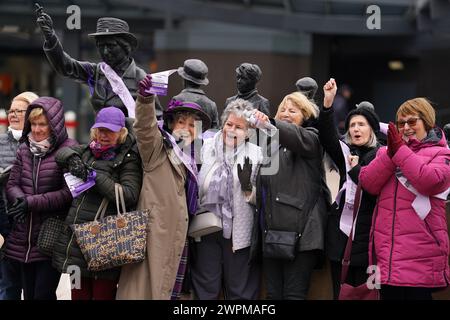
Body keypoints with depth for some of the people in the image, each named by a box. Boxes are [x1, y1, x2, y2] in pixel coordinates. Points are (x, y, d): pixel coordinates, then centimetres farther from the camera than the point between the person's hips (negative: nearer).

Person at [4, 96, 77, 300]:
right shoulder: (25, 149, 11)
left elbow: (68, 193, -14)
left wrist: (31, 202, -18)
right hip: (24, 240, 6)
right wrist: (19, 199, -14)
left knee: (43, 294, -8)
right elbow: (12, 184, 9)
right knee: (28, 294, 11)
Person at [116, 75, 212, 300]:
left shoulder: (189, 158, 22)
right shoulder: (158, 147, 0)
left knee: (171, 288, 6)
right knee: (148, 285, -11)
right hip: (156, 229, -8)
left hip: (178, 235, 8)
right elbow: (145, 127, -20)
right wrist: (146, 99, -36)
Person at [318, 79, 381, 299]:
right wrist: (328, 103, -20)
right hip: (340, 233, 4)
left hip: (366, 236, -4)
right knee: (340, 293, 6)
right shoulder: (346, 153, 11)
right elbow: (327, 138, -8)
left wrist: (356, 169, -6)